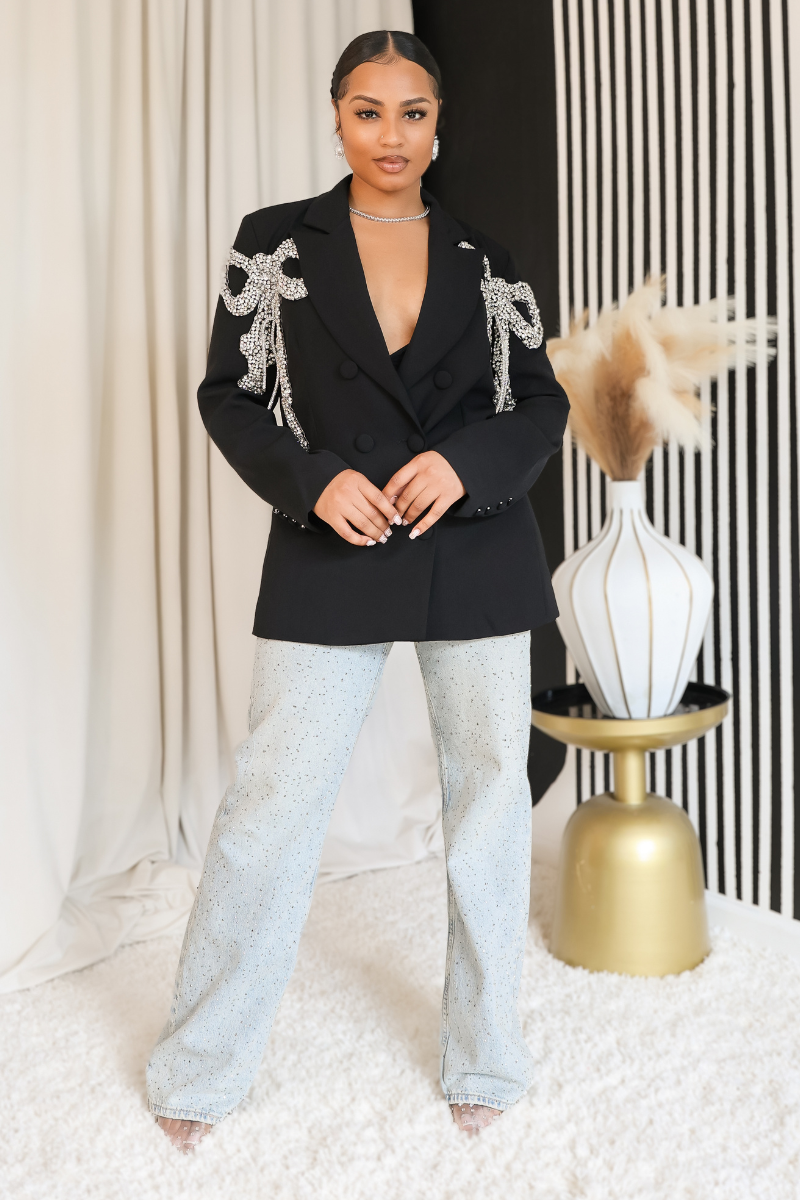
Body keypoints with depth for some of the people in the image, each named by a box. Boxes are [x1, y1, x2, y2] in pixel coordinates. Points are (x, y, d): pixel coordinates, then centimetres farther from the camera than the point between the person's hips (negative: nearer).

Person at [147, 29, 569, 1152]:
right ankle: (199, 1067, 19)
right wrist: (314, 479, -14)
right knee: (272, 801, -2)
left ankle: (486, 1057, 27)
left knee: (490, 789, 7)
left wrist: (465, 462, -12)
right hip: (332, 557, -2)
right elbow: (228, 394, 3)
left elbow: (544, 404, 8)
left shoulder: (484, 261, 9)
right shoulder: (275, 242, 5)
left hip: (476, 554, 2)